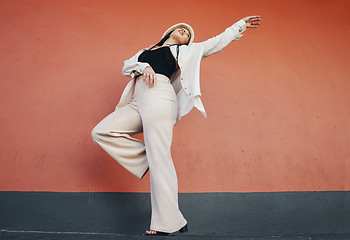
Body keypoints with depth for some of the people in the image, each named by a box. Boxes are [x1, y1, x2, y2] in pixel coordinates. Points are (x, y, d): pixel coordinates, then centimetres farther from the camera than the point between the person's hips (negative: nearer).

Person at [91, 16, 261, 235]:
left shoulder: (187, 51, 23)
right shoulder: (146, 52, 33)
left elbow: (218, 41, 27)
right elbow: (127, 66, 18)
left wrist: (240, 24, 31)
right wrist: (143, 67, -3)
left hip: (158, 98, -5)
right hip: (138, 102, 6)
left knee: (159, 159, -16)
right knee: (101, 132, -7)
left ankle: (167, 224, -15)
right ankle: (147, 159, -5)